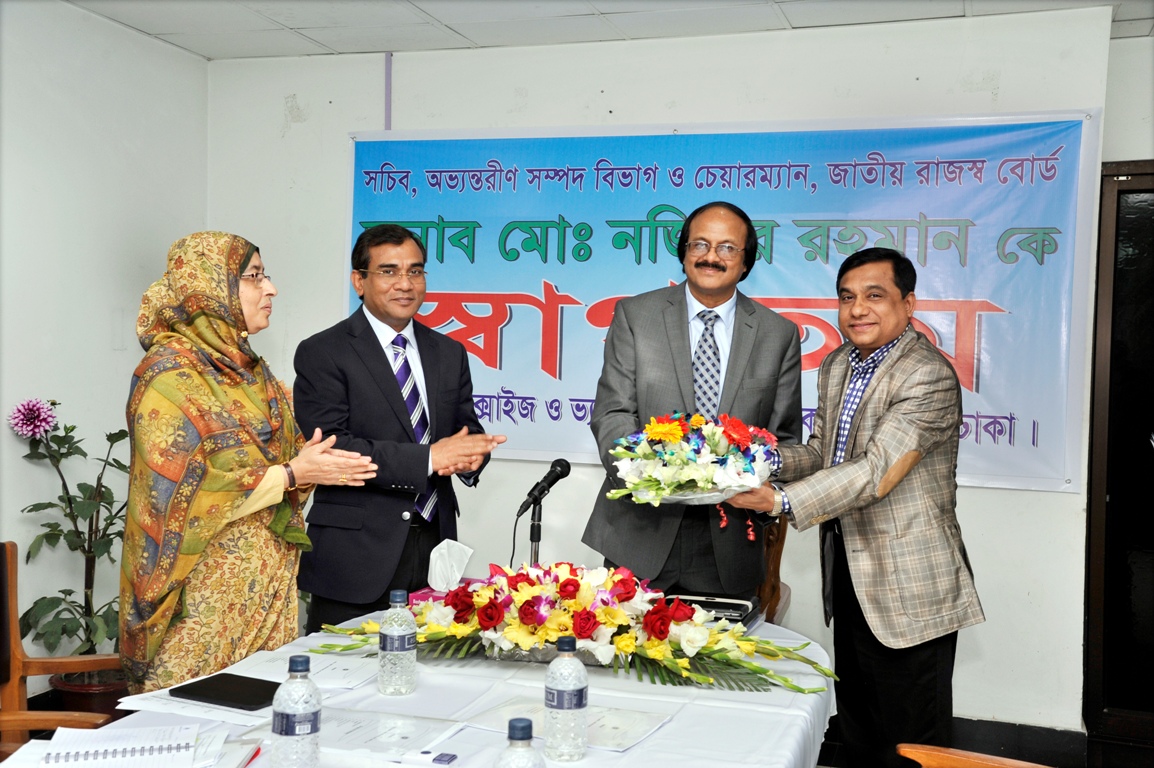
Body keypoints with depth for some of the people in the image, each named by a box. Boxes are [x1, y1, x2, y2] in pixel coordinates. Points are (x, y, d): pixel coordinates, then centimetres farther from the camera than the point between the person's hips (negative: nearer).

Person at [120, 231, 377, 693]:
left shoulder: (247, 367, 12)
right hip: (208, 583, -7)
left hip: (268, 578, 7)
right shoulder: (170, 370, -12)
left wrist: (308, 461, -4)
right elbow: (184, 493, -17)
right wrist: (292, 473, -17)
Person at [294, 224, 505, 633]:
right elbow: (330, 447, -14)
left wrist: (470, 455, -10)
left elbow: (468, 429, 15)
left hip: (433, 550, 5)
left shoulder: (449, 353, 14)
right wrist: (428, 458, -18)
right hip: (355, 557, -4)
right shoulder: (322, 353, -4)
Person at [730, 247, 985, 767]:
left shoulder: (930, 377, -19)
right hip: (848, 573, 8)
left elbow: (876, 472, -27)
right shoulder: (836, 366, 10)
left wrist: (781, 500, -31)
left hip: (908, 588, -8)